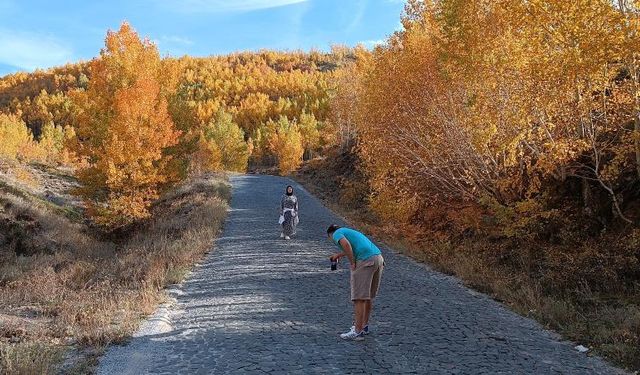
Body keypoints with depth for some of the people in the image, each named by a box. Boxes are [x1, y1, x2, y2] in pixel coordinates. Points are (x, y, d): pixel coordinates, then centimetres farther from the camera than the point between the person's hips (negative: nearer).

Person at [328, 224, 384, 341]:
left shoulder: (337, 233, 7)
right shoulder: (350, 232, 31)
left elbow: (346, 244, -16)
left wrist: (352, 263, -7)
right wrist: (339, 255, 63)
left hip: (365, 261, -8)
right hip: (378, 258, 8)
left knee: (359, 298, -3)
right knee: (369, 296, 19)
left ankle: (358, 332, -2)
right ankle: (364, 325, 30)